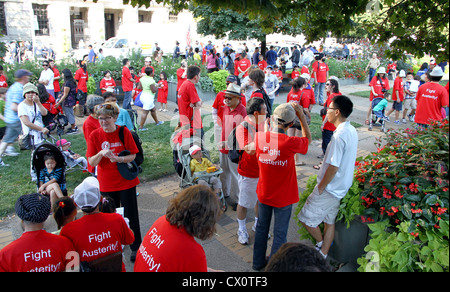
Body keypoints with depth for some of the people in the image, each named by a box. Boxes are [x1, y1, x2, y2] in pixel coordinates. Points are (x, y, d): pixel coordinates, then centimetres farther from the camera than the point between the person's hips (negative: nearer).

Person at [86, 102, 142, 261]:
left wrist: (118, 158, -24)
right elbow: (91, 162, -6)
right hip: (106, 184, 2)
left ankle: (136, 247, 21)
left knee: (130, 215, 6)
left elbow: (133, 155, -5)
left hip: (126, 181, -1)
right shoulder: (94, 135, -6)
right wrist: (101, 154, -26)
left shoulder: (124, 132, -9)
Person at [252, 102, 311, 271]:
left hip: (263, 194, 4)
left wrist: (269, 125, 10)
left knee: (261, 228, 23)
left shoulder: (259, 137, -17)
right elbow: (308, 139, -4)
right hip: (283, 198, -4)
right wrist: (301, 116, -5)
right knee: (280, 234, 15)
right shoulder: (290, 143, -27)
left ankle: (258, 262, 41)